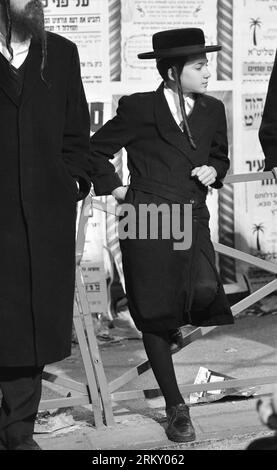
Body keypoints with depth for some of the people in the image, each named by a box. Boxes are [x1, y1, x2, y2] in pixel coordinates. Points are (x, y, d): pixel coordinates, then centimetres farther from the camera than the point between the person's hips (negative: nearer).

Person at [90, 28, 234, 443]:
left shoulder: (212, 111, 10)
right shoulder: (138, 108, -4)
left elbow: (220, 157, 26)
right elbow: (96, 149, 6)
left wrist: (213, 171, 5)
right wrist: (116, 189, 1)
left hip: (193, 222, 3)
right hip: (147, 223, -3)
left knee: (205, 292, -24)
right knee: (155, 318, 1)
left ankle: (181, 322, 14)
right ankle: (176, 407, 14)